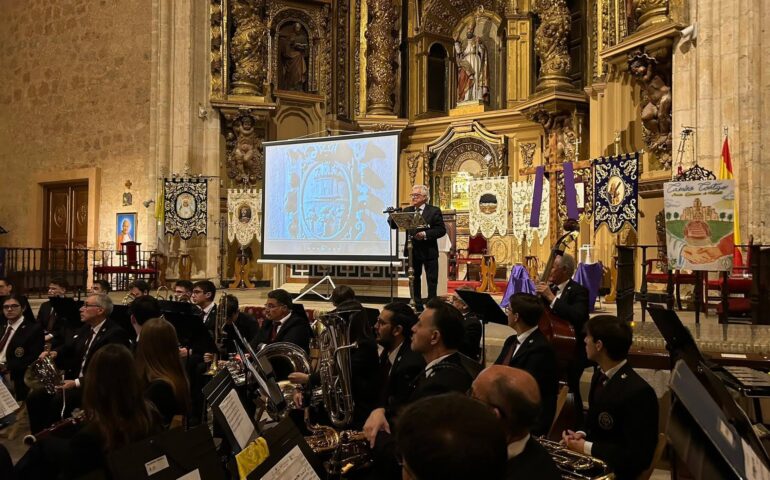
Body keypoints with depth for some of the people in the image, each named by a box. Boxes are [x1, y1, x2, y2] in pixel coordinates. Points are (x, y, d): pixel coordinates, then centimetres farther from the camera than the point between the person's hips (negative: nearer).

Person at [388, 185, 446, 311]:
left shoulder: (434, 211, -3)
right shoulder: (407, 211, 8)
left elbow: (441, 230, -10)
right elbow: (394, 225, 1)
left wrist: (425, 234, -22)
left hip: (429, 252, -4)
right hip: (413, 251, 4)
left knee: (432, 280, 2)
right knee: (414, 280, 9)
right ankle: (417, 306, 18)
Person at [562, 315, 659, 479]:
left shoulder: (638, 392, -23)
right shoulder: (600, 375, 4)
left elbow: (637, 454, -22)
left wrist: (586, 448, -20)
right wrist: (582, 436, -4)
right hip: (591, 458, 8)